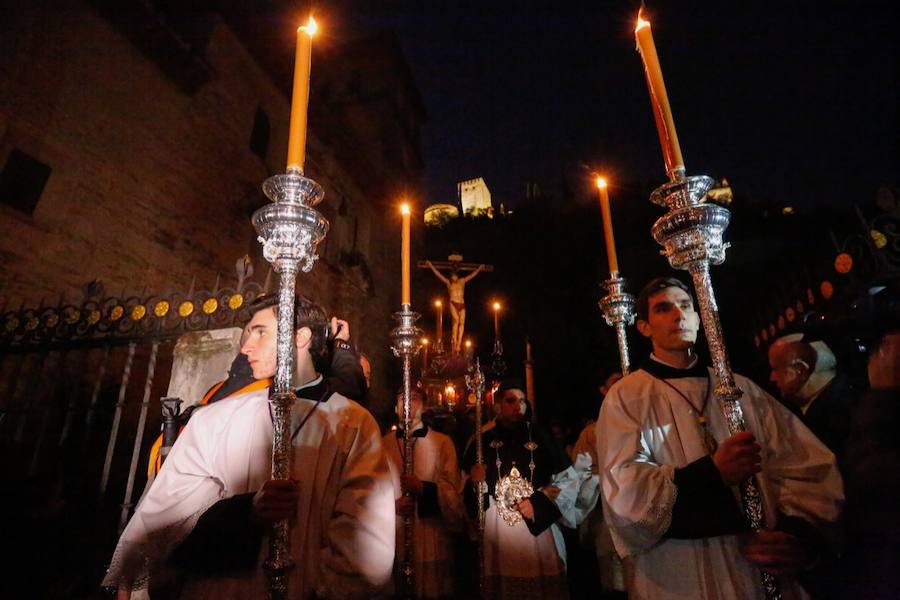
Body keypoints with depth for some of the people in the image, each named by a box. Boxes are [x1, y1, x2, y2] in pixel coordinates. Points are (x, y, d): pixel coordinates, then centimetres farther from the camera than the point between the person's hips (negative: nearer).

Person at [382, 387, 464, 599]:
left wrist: (423, 488, -18)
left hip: (432, 542, -1)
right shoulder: (383, 444, 7)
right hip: (393, 543, 2)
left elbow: (453, 493, -3)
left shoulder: (442, 443, 1)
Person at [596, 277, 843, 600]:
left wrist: (800, 532, -15)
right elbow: (624, 490, -17)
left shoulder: (741, 388, 7)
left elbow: (809, 464, 1)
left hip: (765, 571, 4)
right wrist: (712, 473, -26)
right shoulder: (625, 397, -7)